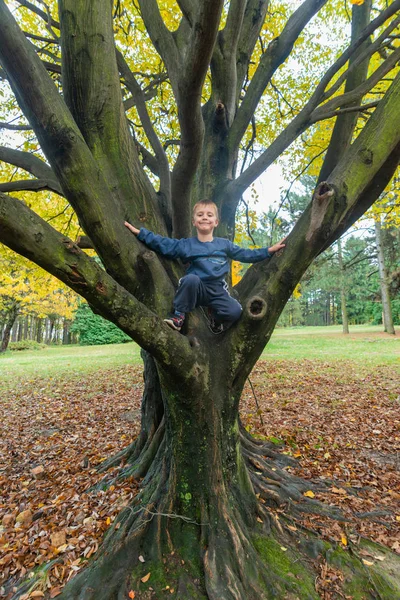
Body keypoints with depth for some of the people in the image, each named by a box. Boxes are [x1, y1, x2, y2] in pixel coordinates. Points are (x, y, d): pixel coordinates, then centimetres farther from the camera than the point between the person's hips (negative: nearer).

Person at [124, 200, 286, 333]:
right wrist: (140, 233, -5)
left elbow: (245, 254, 14)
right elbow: (163, 245, 1)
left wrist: (269, 251, 10)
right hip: (195, 289, -2)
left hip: (217, 291, 2)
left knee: (235, 311, -23)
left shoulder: (224, 244, 10)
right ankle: (178, 315, -17)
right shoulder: (186, 245, 3)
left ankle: (215, 317, 13)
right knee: (191, 278, -36)